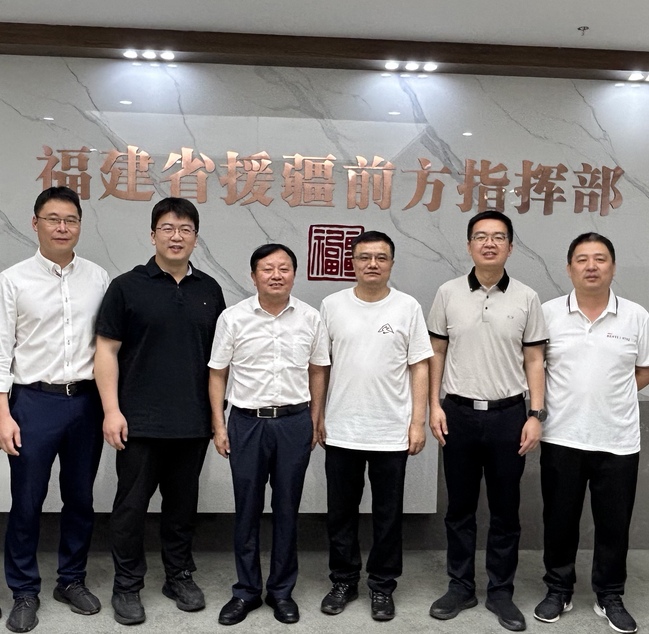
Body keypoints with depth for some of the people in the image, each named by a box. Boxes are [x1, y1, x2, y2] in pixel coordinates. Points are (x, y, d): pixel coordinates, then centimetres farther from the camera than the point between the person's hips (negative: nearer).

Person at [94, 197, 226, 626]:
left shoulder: (209, 290, 7)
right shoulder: (127, 287, -3)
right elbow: (107, 351, -4)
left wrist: (218, 411, 7)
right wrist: (112, 410, -11)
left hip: (194, 422, 3)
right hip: (140, 421, -3)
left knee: (183, 503, 14)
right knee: (132, 504, 6)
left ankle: (180, 575, 30)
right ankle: (127, 585, 22)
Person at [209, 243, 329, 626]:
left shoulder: (310, 318, 0)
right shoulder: (233, 318, -3)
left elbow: (317, 372, 8)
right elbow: (218, 374, 2)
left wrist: (315, 422, 5)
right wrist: (219, 427, -1)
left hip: (294, 422, 1)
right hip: (247, 421, 0)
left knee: (287, 508, 10)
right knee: (247, 509, 9)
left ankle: (282, 590, 25)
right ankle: (247, 590, 25)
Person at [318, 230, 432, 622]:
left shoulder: (408, 307, -2)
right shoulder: (332, 306, 1)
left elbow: (419, 368, -1)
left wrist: (418, 422, -5)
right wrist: (317, 416, 4)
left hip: (392, 433, -1)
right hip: (341, 431, 1)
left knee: (388, 515, 11)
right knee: (341, 513, 13)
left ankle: (382, 586, 27)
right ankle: (344, 581, 30)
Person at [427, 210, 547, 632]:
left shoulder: (527, 299, 0)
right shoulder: (449, 294, 1)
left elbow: (534, 361, 2)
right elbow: (437, 353, 5)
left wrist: (536, 415, -4)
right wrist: (434, 404, -1)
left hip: (508, 414, 0)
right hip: (460, 413, 1)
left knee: (505, 510, 9)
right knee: (460, 507, 11)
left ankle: (501, 592, 24)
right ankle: (461, 586, 25)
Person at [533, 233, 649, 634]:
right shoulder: (549, 313, -2)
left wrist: (609, 395, 0)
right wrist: (568, 397, 0)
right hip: (561, 438, 0)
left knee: (614, 524, 12)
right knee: (560, 520, 12)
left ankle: (611, 597, 30)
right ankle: (559, 591, 29)